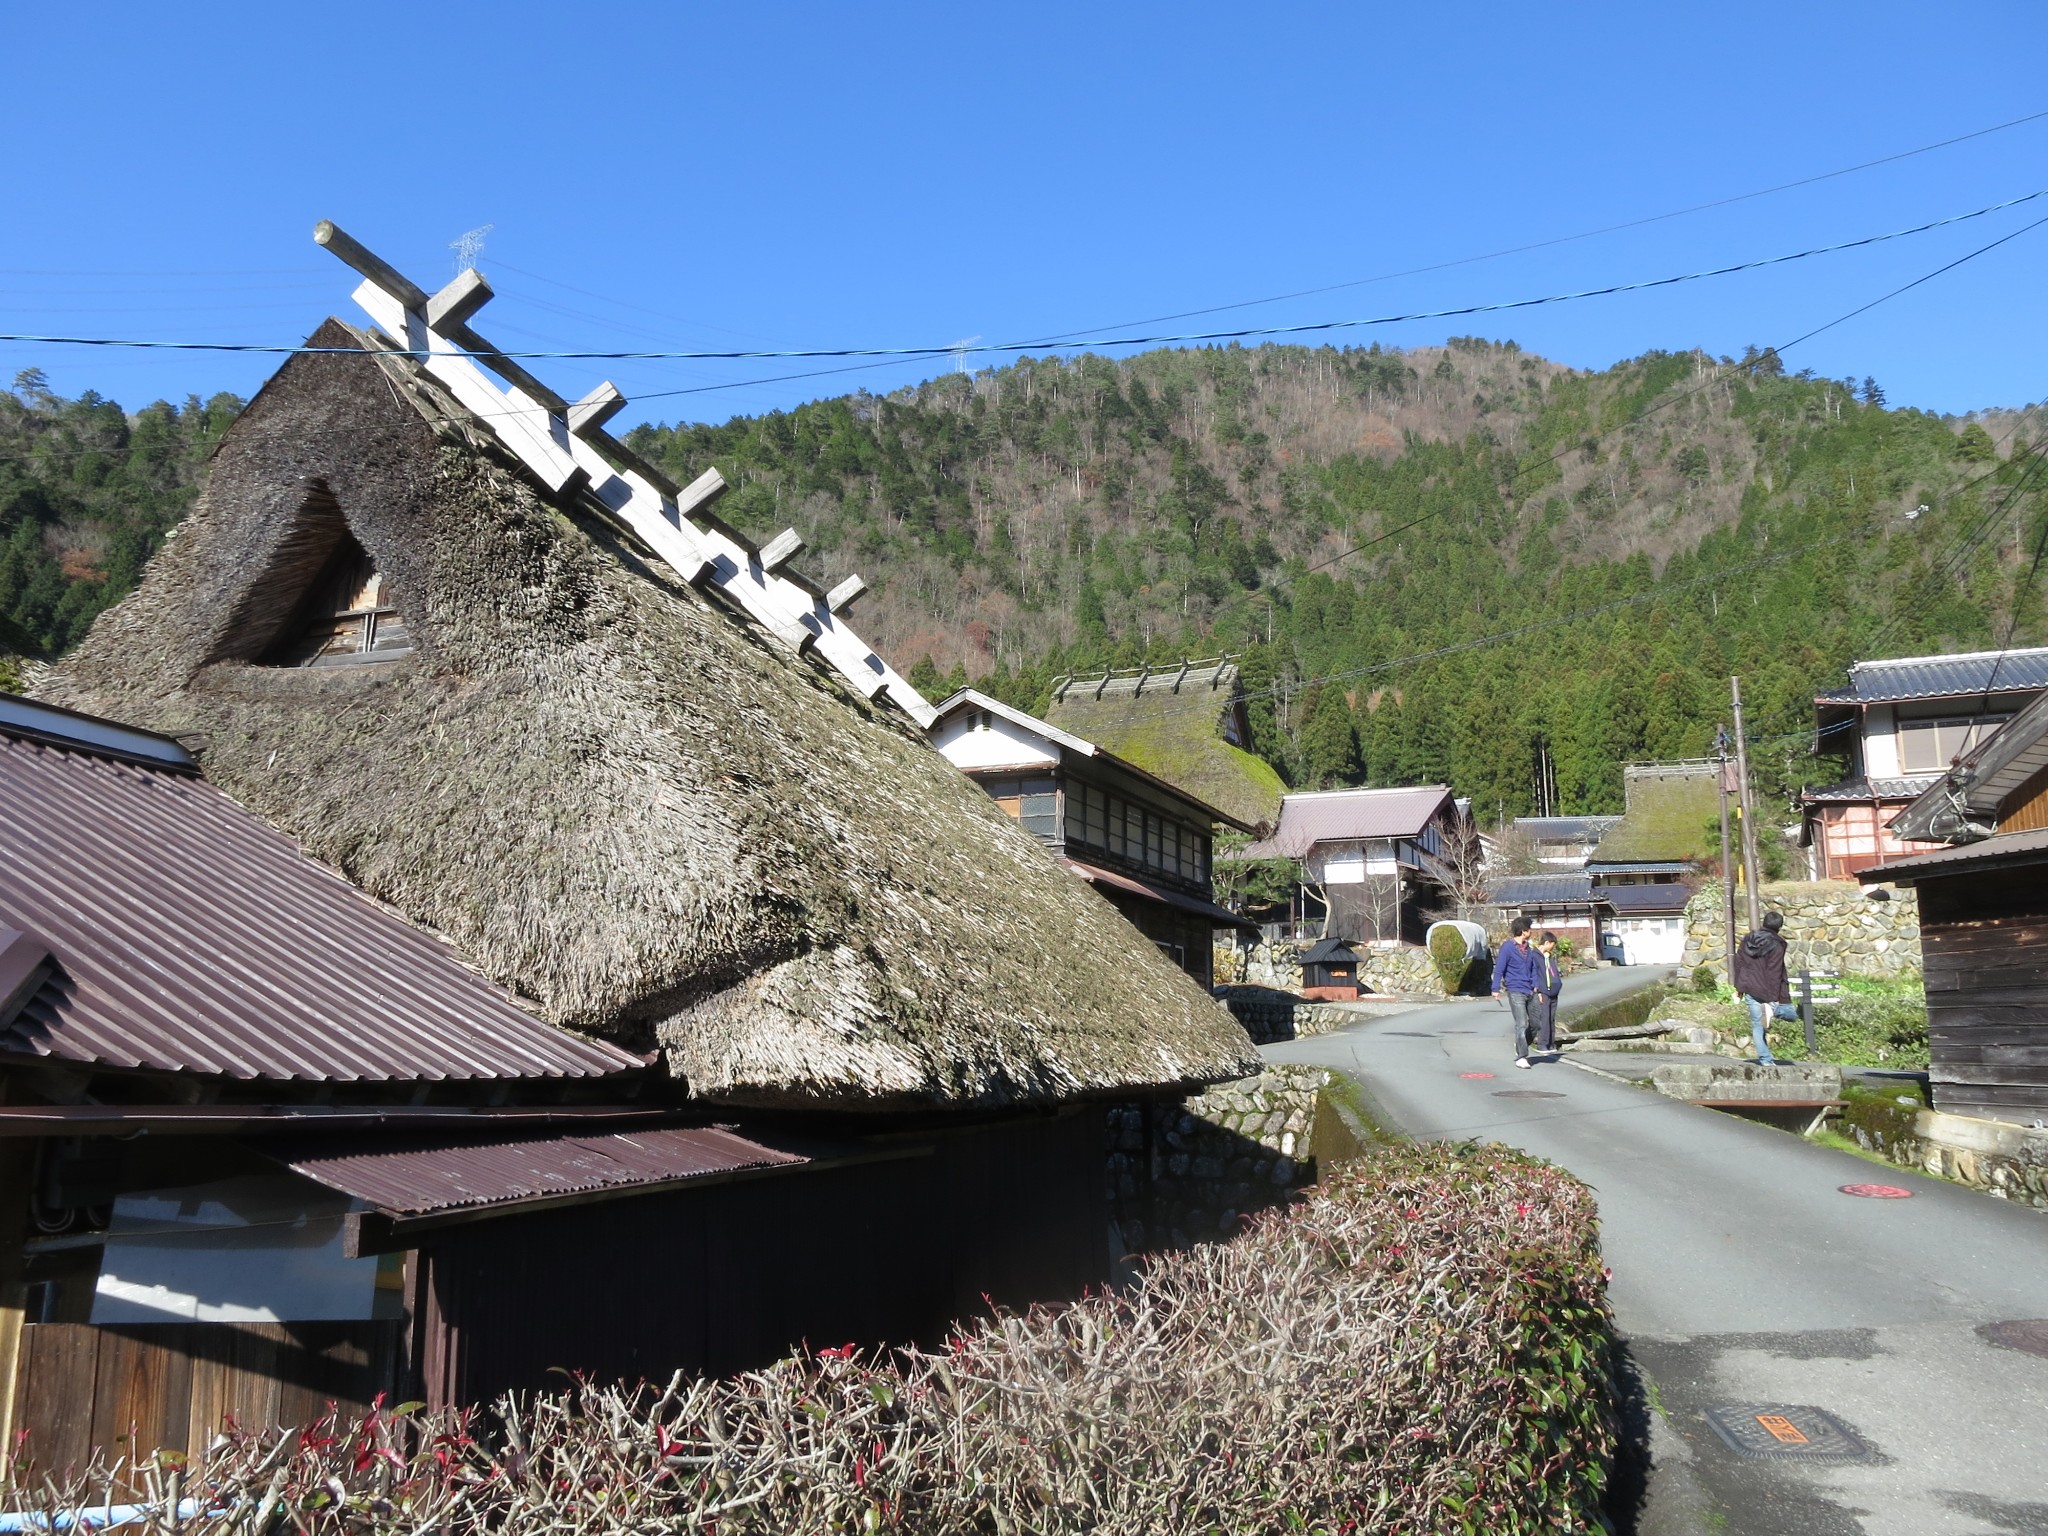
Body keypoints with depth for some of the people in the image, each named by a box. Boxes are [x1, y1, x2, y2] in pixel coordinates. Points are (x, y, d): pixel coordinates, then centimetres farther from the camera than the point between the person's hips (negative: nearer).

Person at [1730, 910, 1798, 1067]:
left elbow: (1738, 964, 8)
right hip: (1766, 990, -5)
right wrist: (1774, 998, -15)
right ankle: (1770, 1009, -17)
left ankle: (1765, 1058, 3)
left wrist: (1738, 987, 14)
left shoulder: (1747, 940, 5)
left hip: (1749, 989, 5)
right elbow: (1774, 973, -15)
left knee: (1757, 1025, 9)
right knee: (1791, 1013, 13)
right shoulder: (1776, 946, -12)